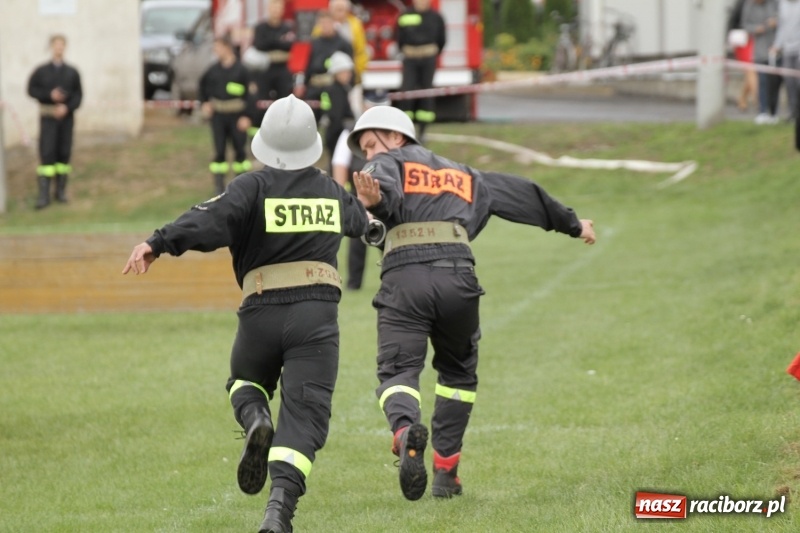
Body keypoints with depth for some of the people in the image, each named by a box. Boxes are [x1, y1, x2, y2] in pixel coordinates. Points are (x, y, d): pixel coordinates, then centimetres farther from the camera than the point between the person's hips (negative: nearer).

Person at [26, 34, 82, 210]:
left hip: (66, 116, 2)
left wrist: (67, 107, -15)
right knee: (47, 153, -9)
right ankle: (44, 194, -11)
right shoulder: (41, 71, 2)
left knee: (64, 154, 4)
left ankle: (60, 190, 15)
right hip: (47, 116, -2)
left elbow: (78, 96, 1)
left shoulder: (72, 73, 5)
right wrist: (50, 95, -13)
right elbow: (32, 90, 1)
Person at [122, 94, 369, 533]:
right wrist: (364, 213, 59)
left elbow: (211, 220, -21)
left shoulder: (255, 186, -2)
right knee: (303, 414, -6)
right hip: (316, 316, 1)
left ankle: (255, 421, -6)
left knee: (245, 381, 29)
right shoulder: (331, 192, 12)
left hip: (261, 313, -1)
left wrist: (158, 243, -27)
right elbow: (359, 220, 36)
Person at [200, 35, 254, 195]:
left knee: (239, 148, 6)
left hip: (236, 114, -3)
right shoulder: (213, 70, 3)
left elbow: (248, 94, -7)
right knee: (219, 150, 3)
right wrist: (204, 102, 9)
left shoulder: (240, 70, -8)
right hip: (217, 114, 3)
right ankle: (219, 185, 8)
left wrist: (246, 116, -13)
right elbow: (203, 85, 21)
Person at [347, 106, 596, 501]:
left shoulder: (388, 166, 16)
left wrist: (375, 202, -34)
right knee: (458, 372, 23)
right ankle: (446, 470, 19)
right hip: (457, 277, 4)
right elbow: (520, 194, 41)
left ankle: (406, 431, -41)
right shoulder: (465, 177, 32)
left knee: (398, 369, -8)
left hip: (404, 279, -4)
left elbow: (387, 195, -10)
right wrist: (572, 224, 54)